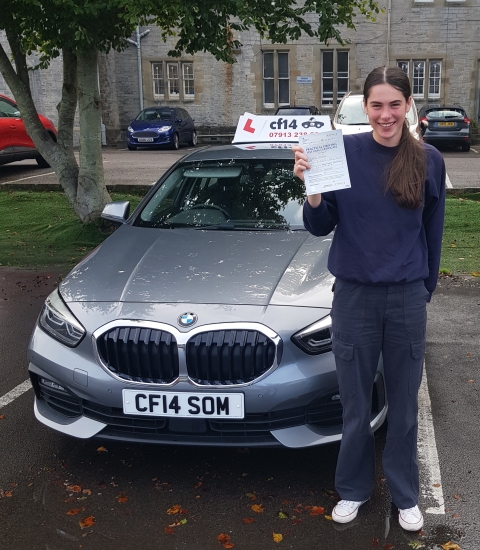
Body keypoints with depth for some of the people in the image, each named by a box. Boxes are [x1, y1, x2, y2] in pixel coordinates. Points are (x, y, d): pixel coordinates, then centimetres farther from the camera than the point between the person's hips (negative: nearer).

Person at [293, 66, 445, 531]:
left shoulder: (428, 161, -2)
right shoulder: (344, 151, -7)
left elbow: (432, 234, 8)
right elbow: (320, 227, -4)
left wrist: (425, 288, 13)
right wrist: (312, 189, -23)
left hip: (407, 299, 1)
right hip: (354, 295, -1)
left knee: (403, 404, 14)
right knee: (355, 405, 11)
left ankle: (405, 495, 33)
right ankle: (353, 489, 33)